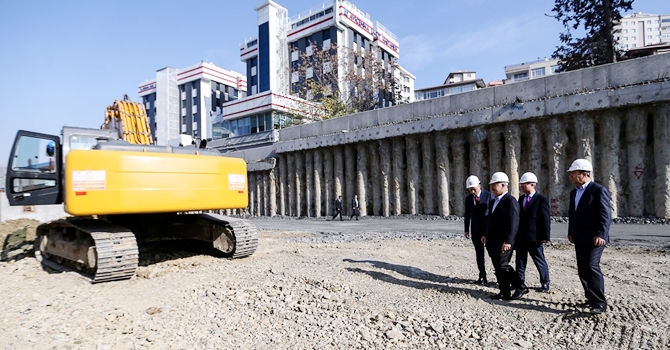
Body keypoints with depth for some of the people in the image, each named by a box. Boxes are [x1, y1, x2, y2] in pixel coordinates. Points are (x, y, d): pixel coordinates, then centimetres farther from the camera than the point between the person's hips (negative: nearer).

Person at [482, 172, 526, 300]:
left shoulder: (510, 201, -13)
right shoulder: (493, 202, 15)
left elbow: (513, 223, -19)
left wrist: (508, 241, -23)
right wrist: (487, 236, 14)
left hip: (503, 242, -9)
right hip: (493, 242, 9)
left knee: (502, 266, -6)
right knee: (498, 268, 11)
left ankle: (521, 287, 10)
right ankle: (504, 292, 19)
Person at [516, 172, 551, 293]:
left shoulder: (541, 199, -8)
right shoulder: (521, 199, 10)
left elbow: (546, 219, -11)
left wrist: (546, 236, -14)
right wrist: (515, 234, 11)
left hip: (534, 237, -6)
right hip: (520, 237, 6)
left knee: (540, 260, 8)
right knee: (520, 260, 11)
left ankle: (545, 283, 23)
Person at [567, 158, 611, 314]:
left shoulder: (599, 190, -10)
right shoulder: (574, 192, 15)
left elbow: (605, 215, -16)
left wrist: (600, 235, -23)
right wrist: (571, 232, 14)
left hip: (593, 238, -8)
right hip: (579, 239, 8)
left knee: (592, 266, -14)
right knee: (583, 270, 10)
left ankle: (600, 303, -4)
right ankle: (591, 299, 20)